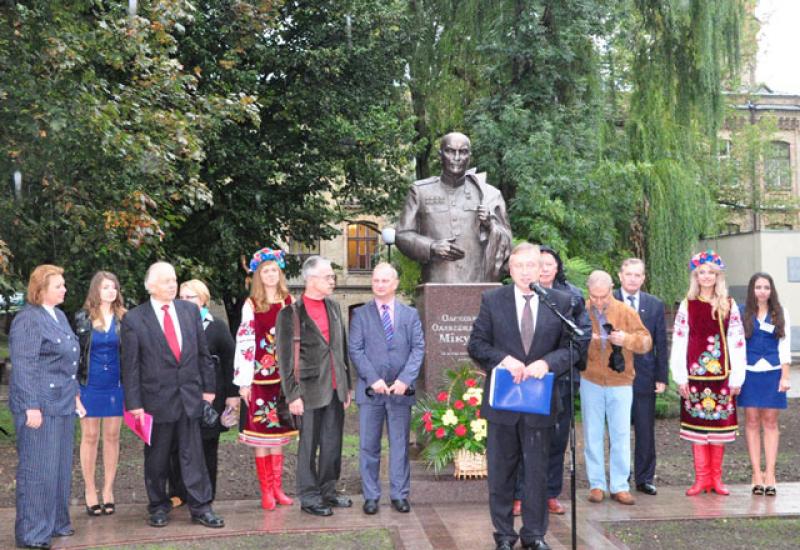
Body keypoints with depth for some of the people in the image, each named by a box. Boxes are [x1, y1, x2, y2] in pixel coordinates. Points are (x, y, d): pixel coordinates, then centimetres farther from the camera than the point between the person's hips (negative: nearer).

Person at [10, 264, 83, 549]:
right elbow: (23, 366, -16)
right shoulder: (28, 320, -12)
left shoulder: (59, 315, 14)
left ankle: (55, 521, 26)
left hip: (62, 403, 9)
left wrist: (74, 395, 20)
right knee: (38, 468, -2)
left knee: (60, 465, 14)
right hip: (40, 405, -9)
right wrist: (31, 407, -19)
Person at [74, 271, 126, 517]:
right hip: (90, 386, -1)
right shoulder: (83, 318, -1)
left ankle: (108, 490, 15)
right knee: (90, 437, 5)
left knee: (112, 436, 6)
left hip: (116, 386, 1)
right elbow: (74, 353, 1)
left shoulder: (124, 319, 3)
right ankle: (89, 490, 13)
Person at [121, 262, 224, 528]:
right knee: (156, 458, 10)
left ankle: (201, 507, 12)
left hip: (190, 396, 2)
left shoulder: (190, 310, 6)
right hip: (156, 399, -2)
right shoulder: (134, 319, -5)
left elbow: (203, 352, 10)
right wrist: (134, 403, -8)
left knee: (193, 455, 5)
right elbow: (130, 366, -5)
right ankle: (158, 507, 24)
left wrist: (208, 386, 8)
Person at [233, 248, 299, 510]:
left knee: (278, 431, 9)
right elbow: (244, 343, -6)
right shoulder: (251, 305, -2)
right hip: (259, 376, -3)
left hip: (283, 375, 3)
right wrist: (243, 381, -10)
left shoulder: (289, 302, 6)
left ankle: (277, 487, 17)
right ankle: (266, 491, 8)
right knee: (261, 432, 0)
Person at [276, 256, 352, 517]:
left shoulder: (334, 307, 10)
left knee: (333, 444, 13)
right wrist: (293, 395, -11)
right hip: (311, 390, -6)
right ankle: (309, 498, 17)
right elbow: (285, 358, -9)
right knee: (308, 446, 5)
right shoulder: (291, 313, -9)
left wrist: (347, 385, 13)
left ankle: (328, 492, 28)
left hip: (335, 389, 6)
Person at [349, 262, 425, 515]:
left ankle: (399, 494, 15)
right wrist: (373, 379, -12)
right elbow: (355, 350, -1)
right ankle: (371, 495, 13)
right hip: (370, 389, -1)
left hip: (400, 389, 1)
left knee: (400, 444, 6)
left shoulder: (410, 314, 9)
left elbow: (418, 349, 2)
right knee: (368, 445, 3)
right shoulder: (360, 314, 5)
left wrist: (405, 380, -11)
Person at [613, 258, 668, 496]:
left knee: (646, 431, 6)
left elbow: (661, 343, 7)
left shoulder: (655, 305, 8)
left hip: (644, 376, 2)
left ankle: (645, 478, 17)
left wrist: (661, 377, 2)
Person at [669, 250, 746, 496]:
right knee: (696, 423, 2)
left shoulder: (729, 305, 4)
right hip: (695, 372, 0)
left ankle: (716, 478, 13)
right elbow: (678, 342, 2)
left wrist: (736, 378, -4)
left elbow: (738, 342, 2)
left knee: (719, 423, 4)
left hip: (721, 373, 0)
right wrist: (680, 377, -4)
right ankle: (701, 478, 9)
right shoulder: (687, 305, 4)